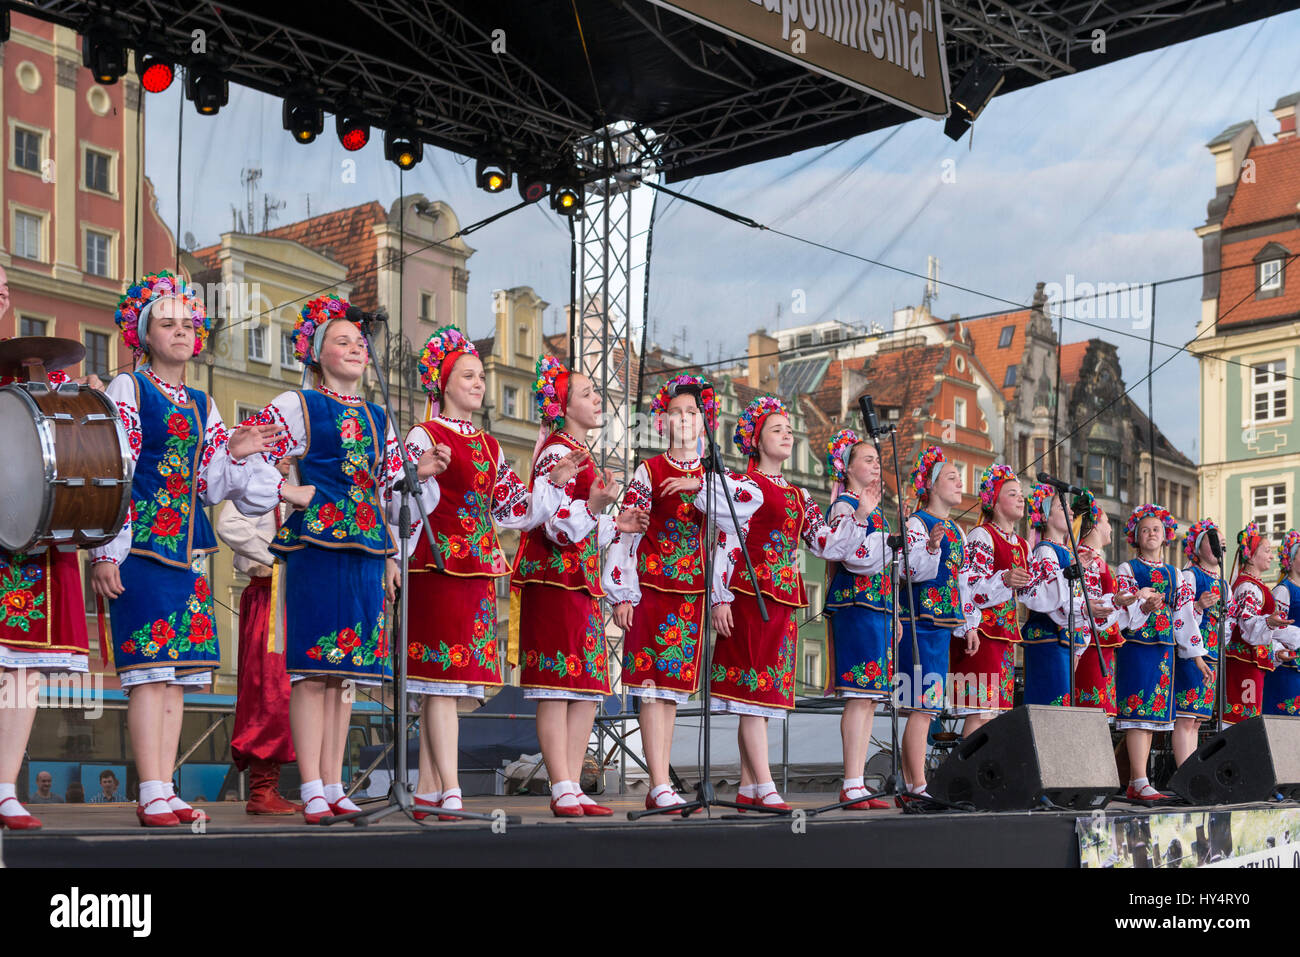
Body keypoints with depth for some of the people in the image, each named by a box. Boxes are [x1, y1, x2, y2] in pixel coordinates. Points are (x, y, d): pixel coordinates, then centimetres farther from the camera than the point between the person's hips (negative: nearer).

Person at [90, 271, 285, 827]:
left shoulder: (202, 405, 19)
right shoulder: (128, 388, 1)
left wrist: (235, 453, -2)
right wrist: (106, 552, -13)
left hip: (186, 547, 6)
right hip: (142, 544, -6)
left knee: (176, 672, 4)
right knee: (150, 668, -10)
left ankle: (164, 792, 7)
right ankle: (152, 796, -9)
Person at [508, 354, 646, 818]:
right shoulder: (558, 452, -8)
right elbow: (555, 524, -17)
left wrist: (613, 525, 17)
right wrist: (594, 507, -30)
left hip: (580, 581, 10)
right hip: (555, 580, -10)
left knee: (587, 691, 7)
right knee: (558, 686, -9)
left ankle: (572, 788, 10)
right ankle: (562, 791, -8)